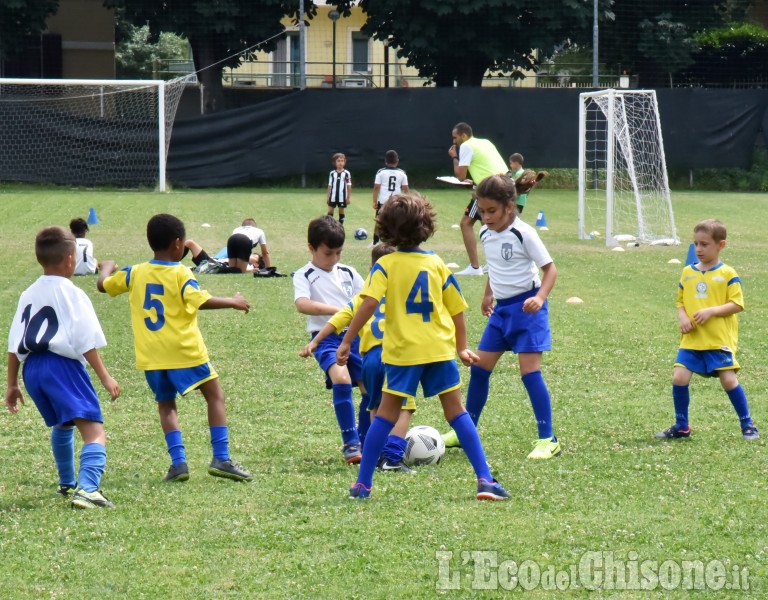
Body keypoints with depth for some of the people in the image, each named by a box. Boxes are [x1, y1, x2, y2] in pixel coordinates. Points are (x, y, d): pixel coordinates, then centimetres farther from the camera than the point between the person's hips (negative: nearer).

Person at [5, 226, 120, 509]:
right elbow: (86, 342, -10)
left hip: (31, 368, 7)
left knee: (61, 425, 32)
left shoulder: (28, 295, 14)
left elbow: (14, 345, 15)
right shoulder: (71, 294, -5)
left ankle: (67, 484, 48)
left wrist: (12, 384, 21)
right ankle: (87, 489, -37)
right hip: (62, 364, -7)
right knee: (94, 430, -15)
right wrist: (105, 377, -7)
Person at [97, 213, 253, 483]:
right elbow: (202, 301, -22)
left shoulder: (135, 273, 4)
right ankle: (221, 458, -3)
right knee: (215, 395, 6)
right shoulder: (180, 274, -10)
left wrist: (107, 268, 38)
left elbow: (103, 285, 17)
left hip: (151, 356, 4)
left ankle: (178, 461, 0)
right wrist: (233, 302, -8)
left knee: (166, 405, 15)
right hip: (184, 350, -4)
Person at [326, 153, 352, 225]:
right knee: (330, 211, -1)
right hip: (333, 196, 2)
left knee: (341, 211, 8)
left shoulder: (346, 173, -5)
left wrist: (348, 197, -3)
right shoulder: (332, 173, 2)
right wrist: (327, 196, 6)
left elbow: (349, 186, -1)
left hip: (342, 197, -2)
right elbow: (330, 186, 8)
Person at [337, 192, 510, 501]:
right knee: (456, 411, 6)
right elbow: (457, 309, 10)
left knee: (386, 414, 6)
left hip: (402, 351, -2)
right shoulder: (437, 264, 5)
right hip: (440, 348, 2)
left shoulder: (385, 265, -3)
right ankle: (484, 479, -1)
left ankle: (363, 484, 6)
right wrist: (462, 348, 21)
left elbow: (369, 303, -16)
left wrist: (347, 341, -12)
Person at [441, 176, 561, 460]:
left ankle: (547, 439, -7)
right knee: (479, 368, 8)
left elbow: (550, 268, -14)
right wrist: (488, 295, 26)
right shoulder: (486, 234, 5)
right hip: (501, 308, 7)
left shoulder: (523, 234, -16)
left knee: (530, 372, -12)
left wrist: (540, 297, -27)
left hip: (526, 308, -7)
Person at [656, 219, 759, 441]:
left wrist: (711, 311, -19)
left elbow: (736, 304, -7)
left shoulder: (727, 274, -4)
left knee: (729, 379, -10)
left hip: (720, 339, -4)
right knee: (679, 377, -8)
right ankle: (681, 426, 8)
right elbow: (681, 302, 18)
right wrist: (682, 317, -3)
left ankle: (747, 424, 7)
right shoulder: (688, 273, 11)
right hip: (692, 339, 4)